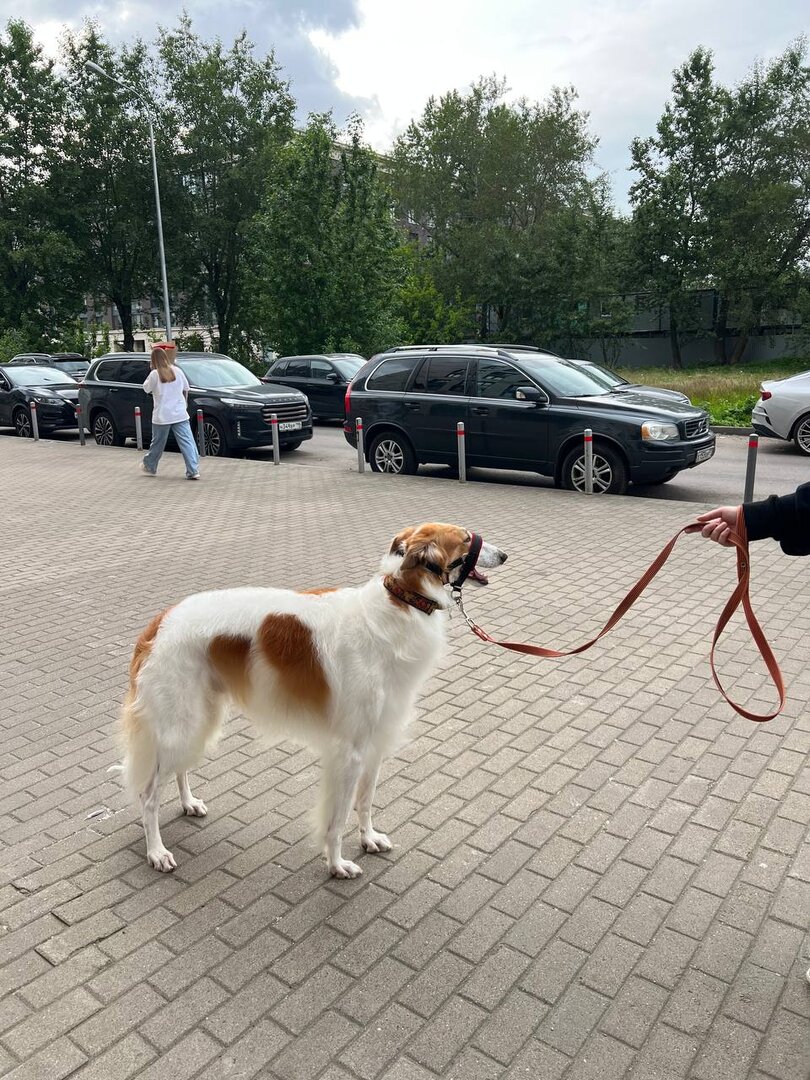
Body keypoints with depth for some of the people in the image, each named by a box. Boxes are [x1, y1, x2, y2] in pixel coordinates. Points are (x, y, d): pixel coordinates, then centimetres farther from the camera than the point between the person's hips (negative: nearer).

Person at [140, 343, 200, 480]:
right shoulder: (177, 371, 1)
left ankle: (149, 467, 33)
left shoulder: (154, 374, -9)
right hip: (180, 414, 2)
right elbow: (186, 388, 13)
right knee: (187, 442, -2)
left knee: (157, 443, 14)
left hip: (162, 416, -2)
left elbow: (146, 388, 6)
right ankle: (193, 471, -9)